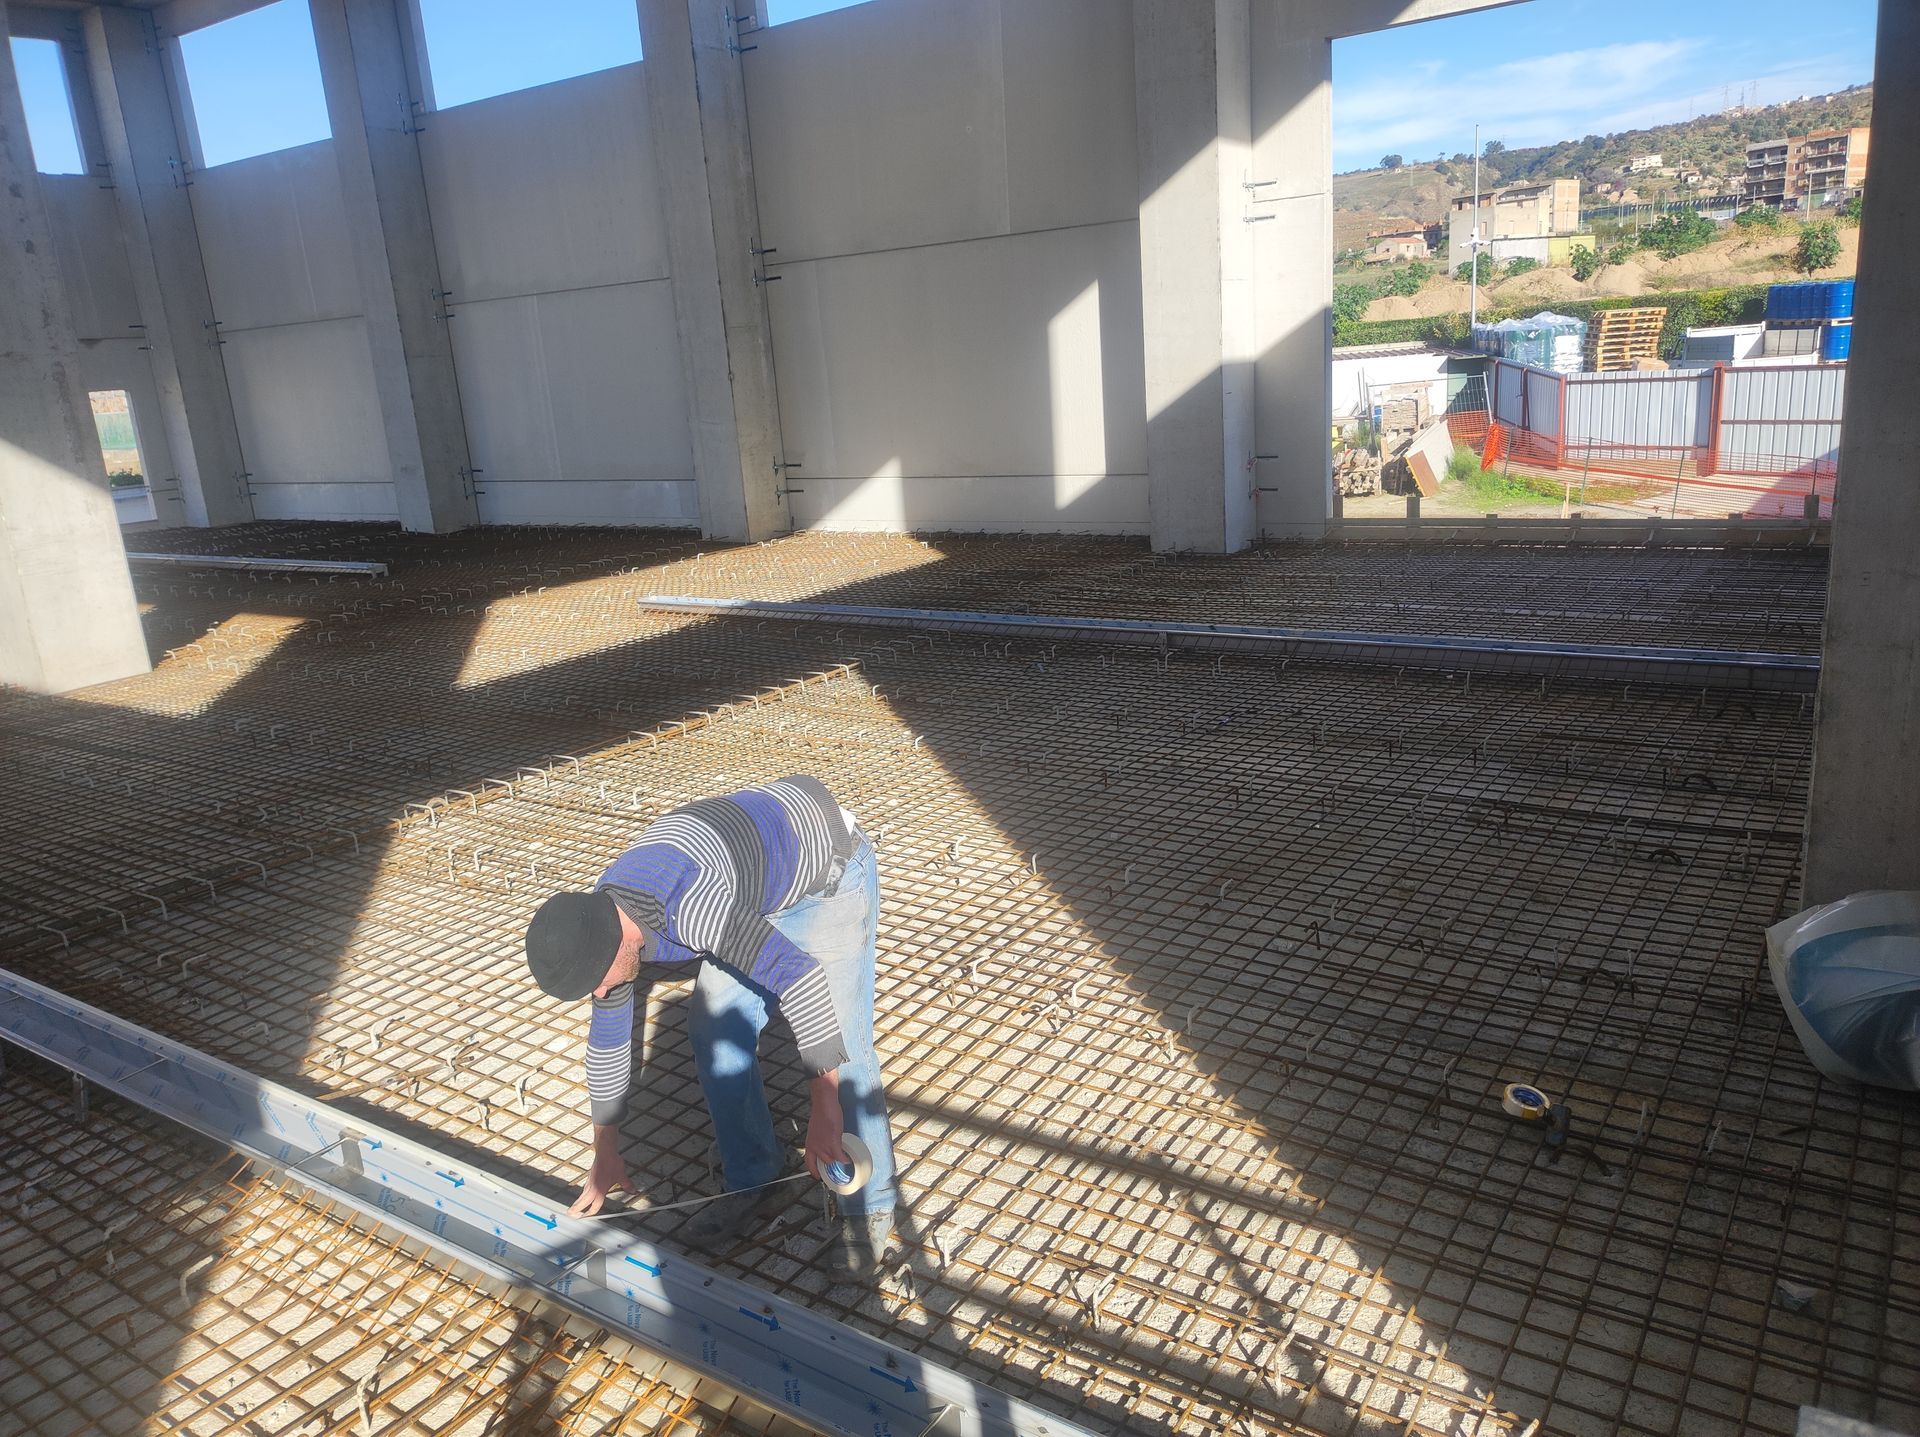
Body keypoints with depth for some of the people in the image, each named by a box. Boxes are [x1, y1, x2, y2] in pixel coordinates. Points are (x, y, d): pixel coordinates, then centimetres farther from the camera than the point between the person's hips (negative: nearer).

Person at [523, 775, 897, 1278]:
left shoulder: (690, 906, -40)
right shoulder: (599, 923, -11)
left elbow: (799, 975, -45)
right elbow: (608, 1035, 4)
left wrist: (824, 1106, -42)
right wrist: (605, 1154, 13)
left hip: (830, 868, -8)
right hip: (763, 885, 8)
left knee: (839, 1045, -12)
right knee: (714, 1025, 2)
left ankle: (870, 1207, 5)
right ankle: (754, 1181, 17)